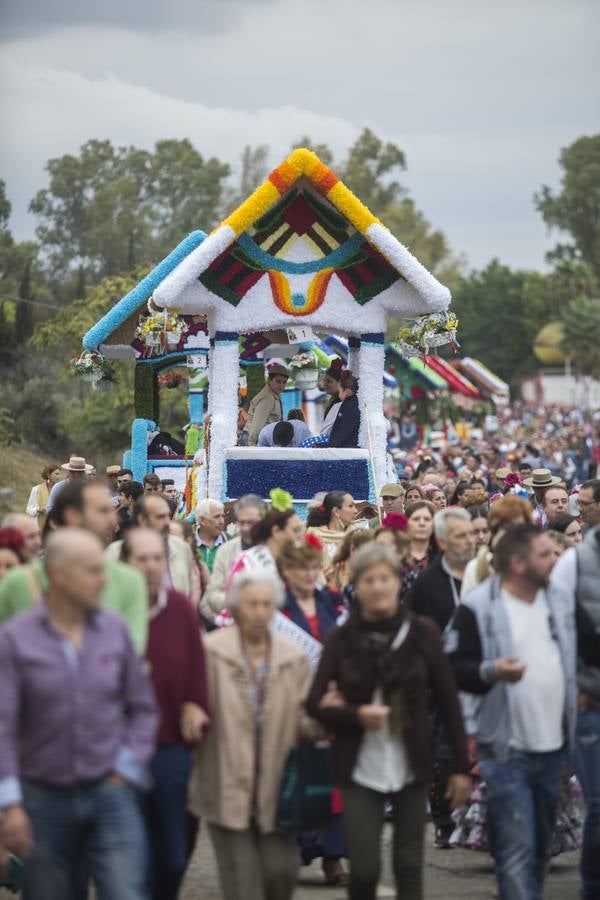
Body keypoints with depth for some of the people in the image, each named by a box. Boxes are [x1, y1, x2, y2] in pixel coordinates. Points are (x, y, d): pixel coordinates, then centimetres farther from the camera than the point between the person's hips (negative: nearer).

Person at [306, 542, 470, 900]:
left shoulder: (422, 633, -1)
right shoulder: (342, 639, -1)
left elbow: (449, 701, 2)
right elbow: (316, 705, 1)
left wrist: (461, 766, 0)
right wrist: (356, 715, -18)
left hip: (411, 766, 1)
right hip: (361, 768, -1)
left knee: (409, 866, 5)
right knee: (364, 868, -6)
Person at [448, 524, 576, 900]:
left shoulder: (559, 601, 10)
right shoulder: (478, 608, -9)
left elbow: (575, 657, 23)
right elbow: (454, 668, -12)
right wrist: (490, 671, -28)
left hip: (553, 747, 6)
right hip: (508, 750, -6)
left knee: (542, 844, 14)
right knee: (517, 848, -11)